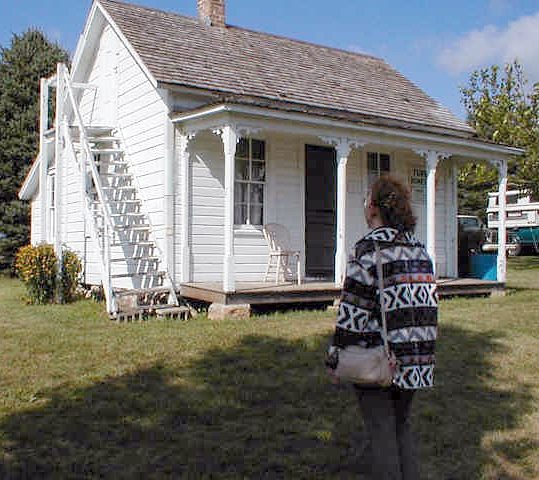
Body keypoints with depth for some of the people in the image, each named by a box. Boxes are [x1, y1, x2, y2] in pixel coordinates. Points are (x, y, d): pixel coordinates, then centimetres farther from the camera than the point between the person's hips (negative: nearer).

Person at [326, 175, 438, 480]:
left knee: (382, 434, 5)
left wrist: (336, 359, -6)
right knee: (402, 426, 21)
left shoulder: (369, 249, -13)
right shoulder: (420, 249, 7)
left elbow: (353, 310, -15)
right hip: (417, 360, 7)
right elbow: (429, 305, 10)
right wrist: (422, 352, 19)